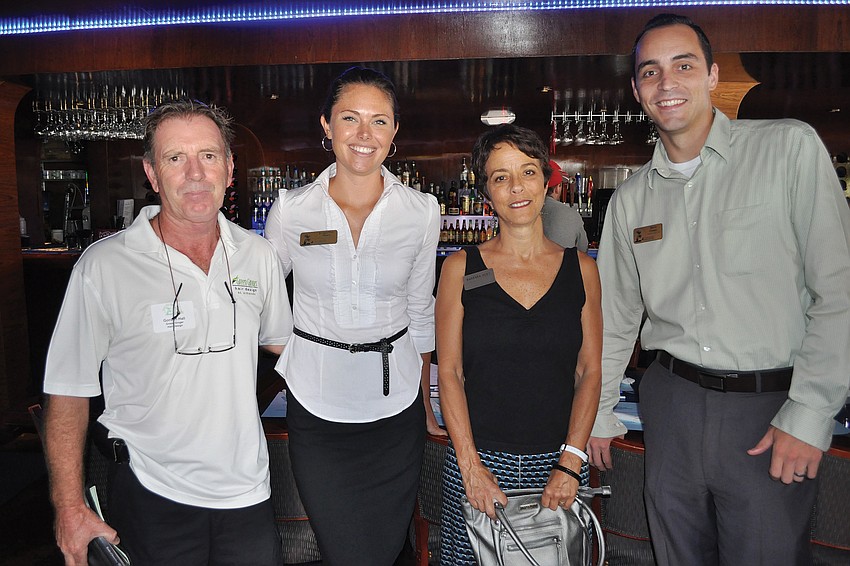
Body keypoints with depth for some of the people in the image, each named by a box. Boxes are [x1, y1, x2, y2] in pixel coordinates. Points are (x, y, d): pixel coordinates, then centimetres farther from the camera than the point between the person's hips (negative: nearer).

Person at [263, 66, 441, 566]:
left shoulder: (421, 211, -4)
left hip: (395, 407, 1)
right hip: (316, 409, -1)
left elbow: (420, 313, 7)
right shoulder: (291, 211, -7)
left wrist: (426, 403, 11)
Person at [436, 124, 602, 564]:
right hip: (479, 461, -1)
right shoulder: (461, 268, -1)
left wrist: (570, 463, -7)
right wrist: (470, 463, -10)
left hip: (557, 463, 1)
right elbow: (449, 372, -2)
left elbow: (590, 372, 2)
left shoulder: (580, 268, 3)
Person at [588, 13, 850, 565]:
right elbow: (615, 318, 12)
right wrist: (599, 413, 14)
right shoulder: (631, 198, 6)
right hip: (671, 402, 4)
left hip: (773, 407, -3)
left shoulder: (789, 148, -6)